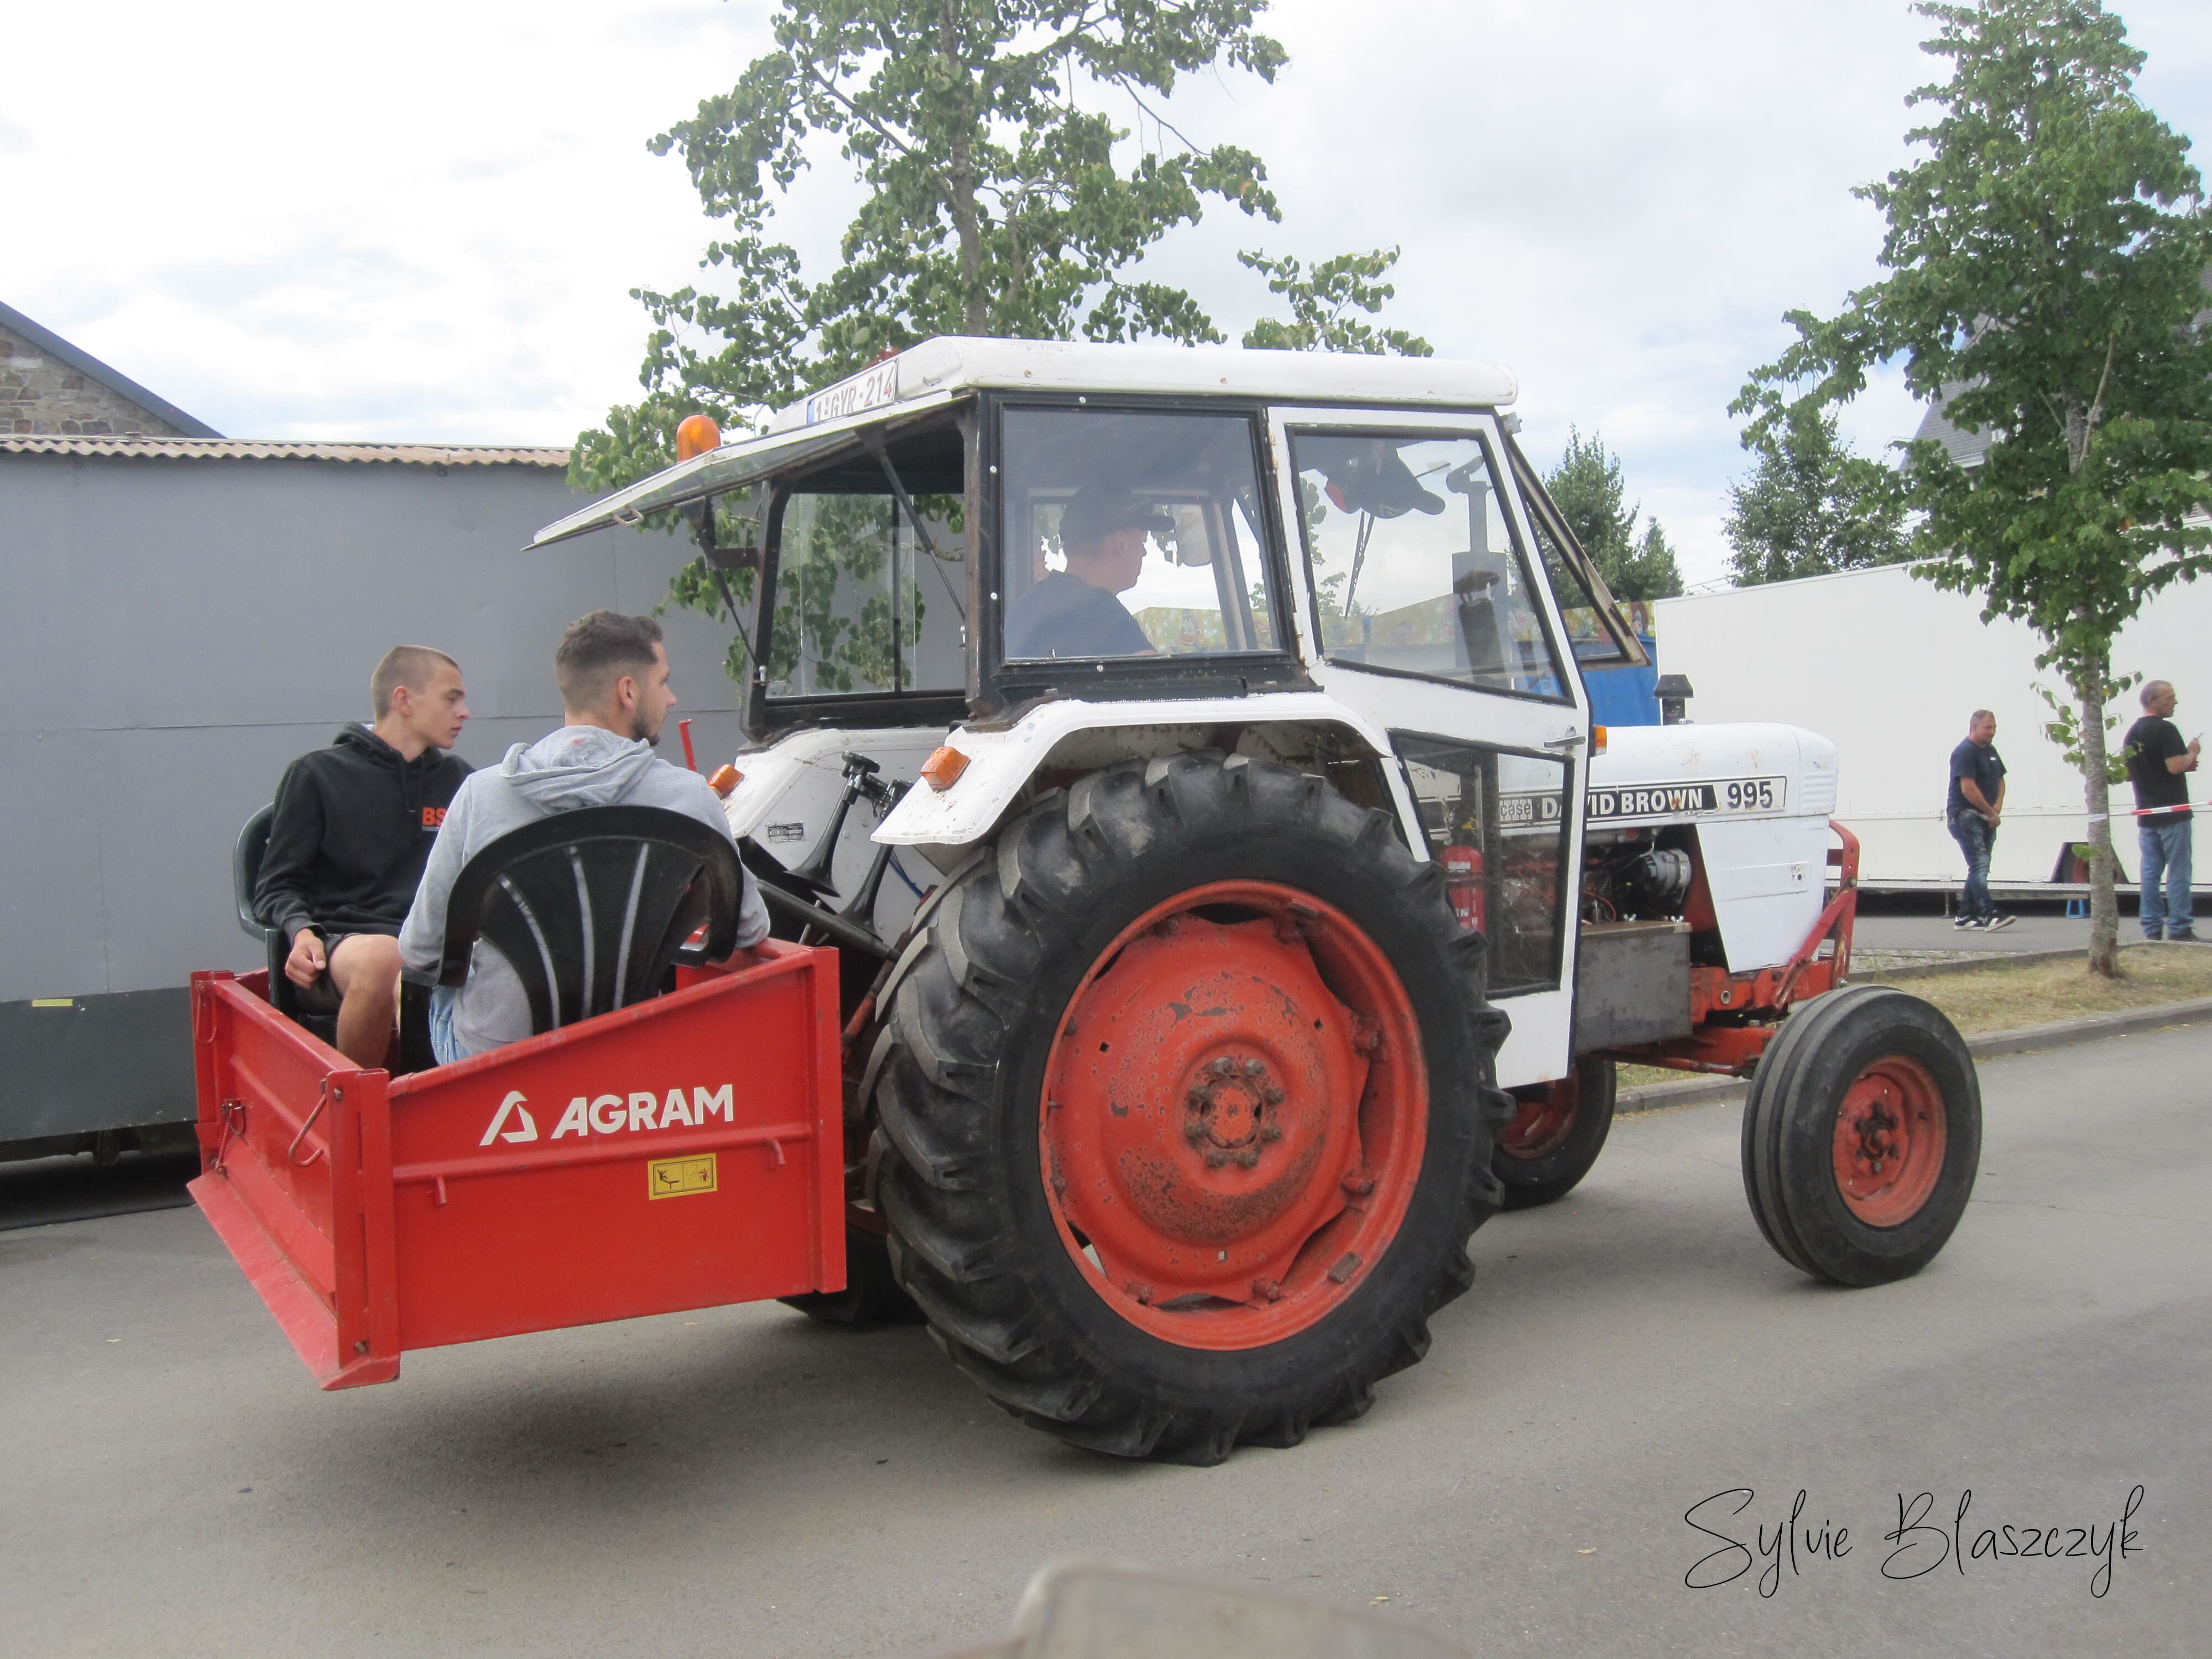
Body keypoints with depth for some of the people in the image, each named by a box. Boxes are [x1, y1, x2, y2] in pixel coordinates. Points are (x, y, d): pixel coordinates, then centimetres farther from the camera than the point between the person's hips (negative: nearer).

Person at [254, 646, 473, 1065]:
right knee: (382, 958, -39)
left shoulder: (456, 777, 22)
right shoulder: (317, 775, 10)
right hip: (343, 939, -2)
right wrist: (302, 930, -14)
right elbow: (276, 887, 8)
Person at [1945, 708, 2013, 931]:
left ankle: (1966, 916, 13)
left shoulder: (1991, 751, 17)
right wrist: (1991, 813, -14)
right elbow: (1968, 789, -20)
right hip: (1965, 815, -9)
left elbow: (2000, 780, 22)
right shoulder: (1965, 752, -13)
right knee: (1980, 865, -16)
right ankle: (1988, 915, -23)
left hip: (1987, 818, 9)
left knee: (1978, 868, 9)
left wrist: (1998, 807, 3)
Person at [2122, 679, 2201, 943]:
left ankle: (2151, 928, 7)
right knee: (2178, 872, -3)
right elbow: (2176, 766, -23)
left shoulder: (2131, 734, 14)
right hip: (2172, 812, -8)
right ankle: (2180, 928, -3)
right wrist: (2192, 752, -3)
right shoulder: (2165, 729, -13)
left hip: (2146, 814, 8)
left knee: (2150, 871, 7)